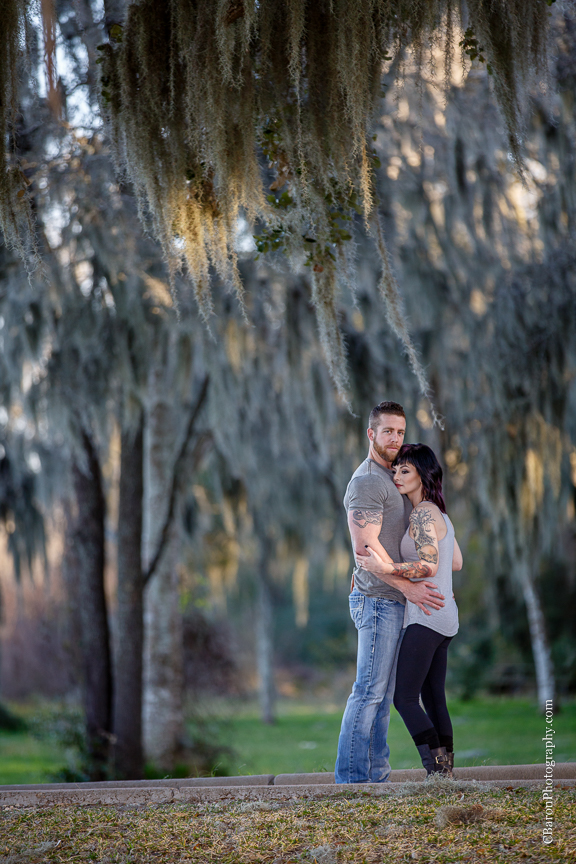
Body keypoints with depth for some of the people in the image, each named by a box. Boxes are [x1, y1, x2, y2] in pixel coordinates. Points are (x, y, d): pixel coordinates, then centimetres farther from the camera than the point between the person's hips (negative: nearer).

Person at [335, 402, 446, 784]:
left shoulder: (389, 480, 20)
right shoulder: (367, 481, -12)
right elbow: (366, 548, -20)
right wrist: (407, 586, -20)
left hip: (395, 601, 10)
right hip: (378, 599, -10)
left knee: (383, 695, 9)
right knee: (370, 691, -10)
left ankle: (376, 775, 12)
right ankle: (352, 778, -8)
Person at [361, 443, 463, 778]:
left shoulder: (423, 514, -13)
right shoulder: (440, 514, 16)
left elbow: (430, 566, -23)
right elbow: (457, 562, 24)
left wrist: (388, 569, -32)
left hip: (426, 615, -10)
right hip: (445, 616, 10)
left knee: (405, 698, -9)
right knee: (434, 699, 9)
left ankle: (438, 770, -12)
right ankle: (446, 775, 8)